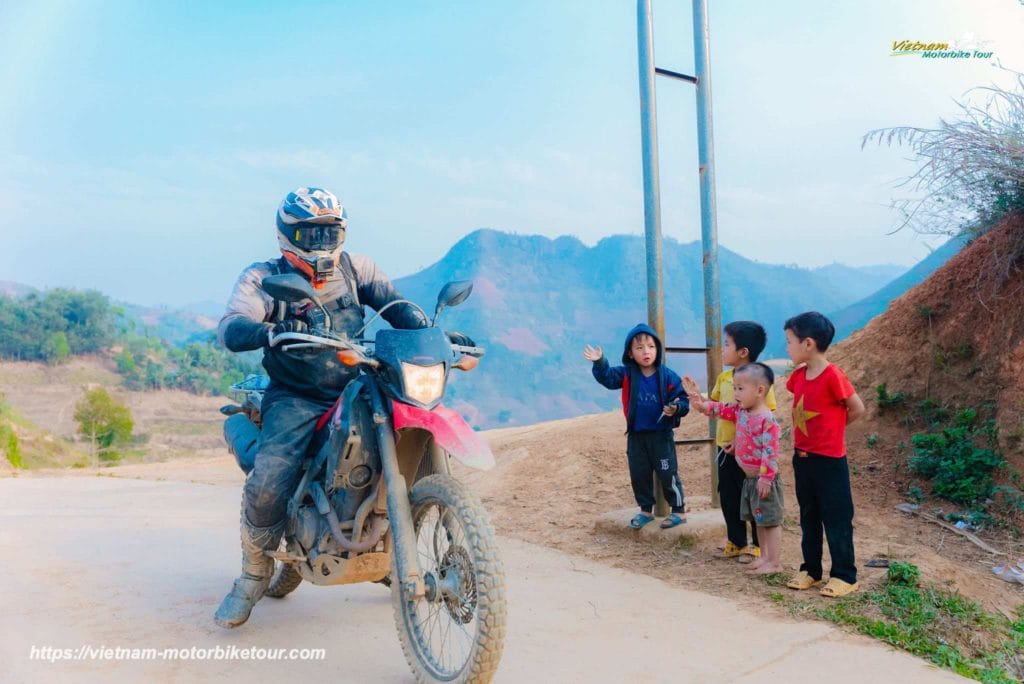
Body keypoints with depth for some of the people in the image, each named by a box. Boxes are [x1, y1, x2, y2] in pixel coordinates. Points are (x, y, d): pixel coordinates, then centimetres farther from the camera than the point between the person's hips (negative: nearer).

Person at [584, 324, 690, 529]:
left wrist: (676, 408, -27)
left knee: (668, 475, 4)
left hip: (661, 435, -3)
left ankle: (679, 510, 21)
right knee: (638, 475, 13)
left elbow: (683, 401, -5)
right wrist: (599, 362, -35)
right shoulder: (627, 374, -4)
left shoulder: (668, 377, -10)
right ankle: (646, 510, 31)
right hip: (636, 436, 3)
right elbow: (607, 377, -16)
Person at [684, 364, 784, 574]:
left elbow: (770, 452, -25)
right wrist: (698, 399, -2)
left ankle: (775, 563, 9)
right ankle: (765, 556, 30)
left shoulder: (767, 419, -22)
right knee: (759, 520, 18)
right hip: (749, 477, 9)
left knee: (770, 520, 1)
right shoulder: (740, 411, 5)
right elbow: (721, 409, 13)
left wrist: (765, 478, -25)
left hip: (763, 479, -9)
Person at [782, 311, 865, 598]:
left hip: (829, 460, -7)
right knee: (808, 518, 16)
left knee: (836, 519, 4)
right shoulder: (798, 376, 4)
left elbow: (857, 409, -9)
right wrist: (798, 438, 10)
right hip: (802, 458, 7)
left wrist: (830, 429, 1)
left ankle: (844, 575, 15)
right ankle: (811, 570, 27)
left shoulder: (833, 376, -18)